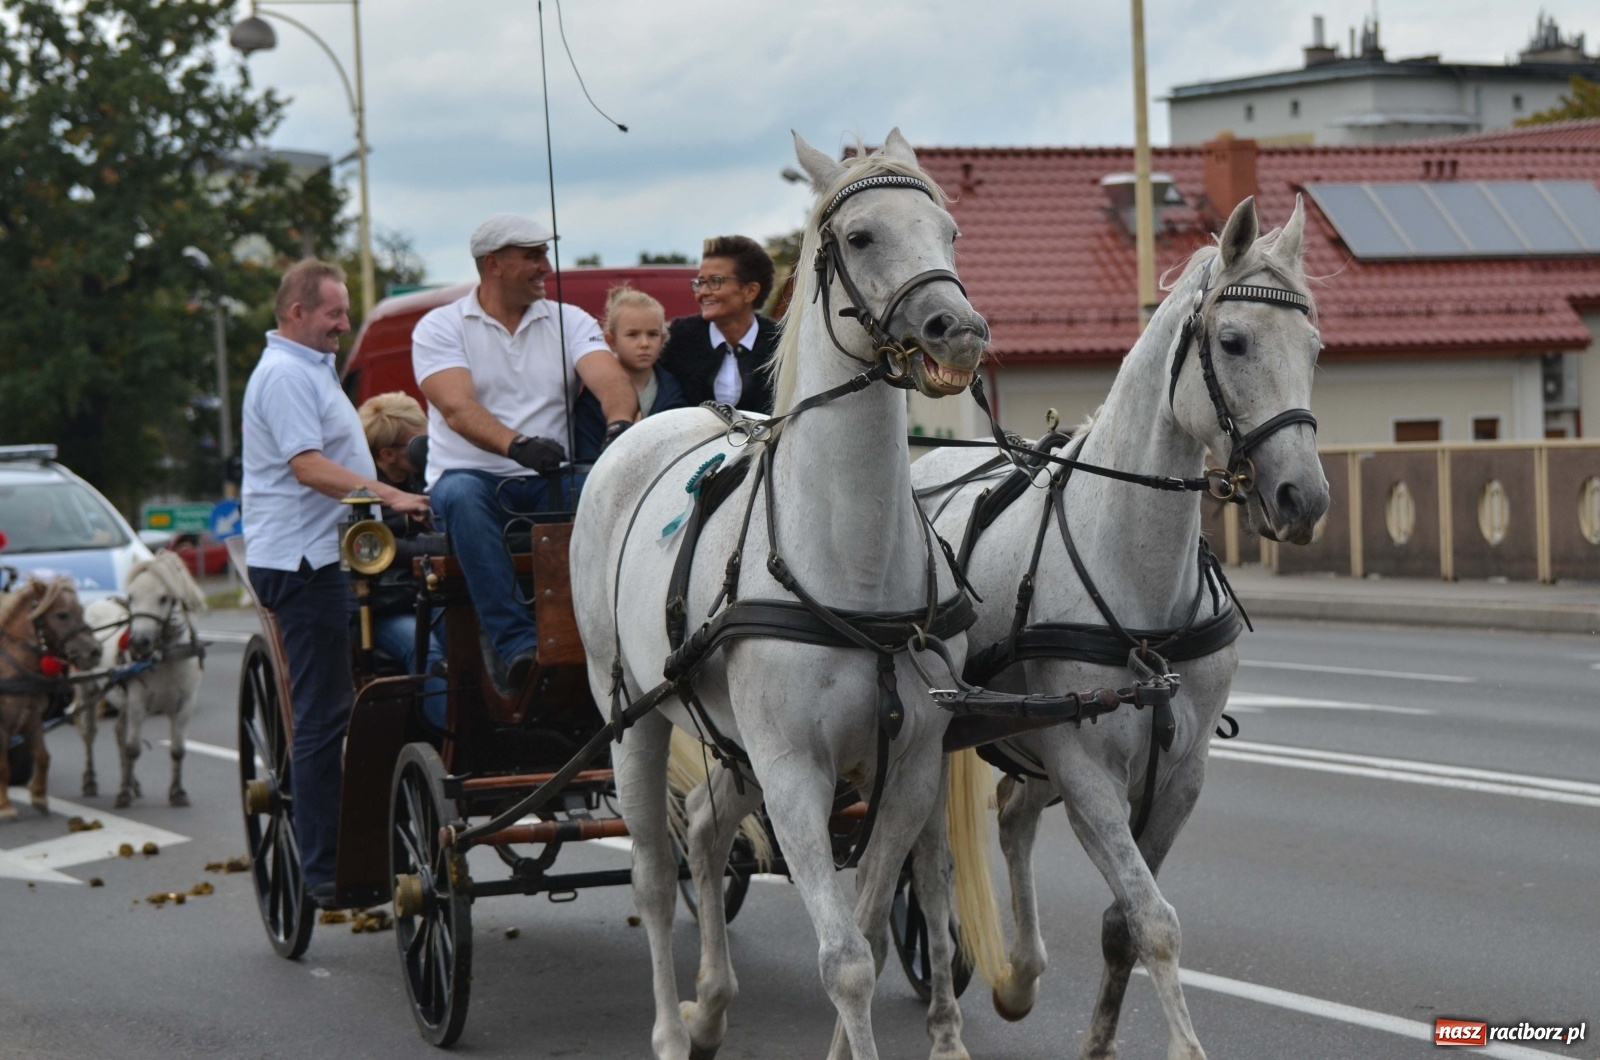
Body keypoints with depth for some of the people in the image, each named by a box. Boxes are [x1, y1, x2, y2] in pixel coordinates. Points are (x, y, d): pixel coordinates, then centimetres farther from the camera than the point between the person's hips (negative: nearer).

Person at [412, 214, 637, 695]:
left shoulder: (569, 321, 11)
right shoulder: (440, 327, 2)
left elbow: (611, 380, -7)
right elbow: (457, 410, -15)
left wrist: (618, 426, -32)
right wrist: (518, 445, -35)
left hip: (550, 483, 2)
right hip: (471, 475, -2)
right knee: (461, 495, -37)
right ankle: (515, 643, -42)